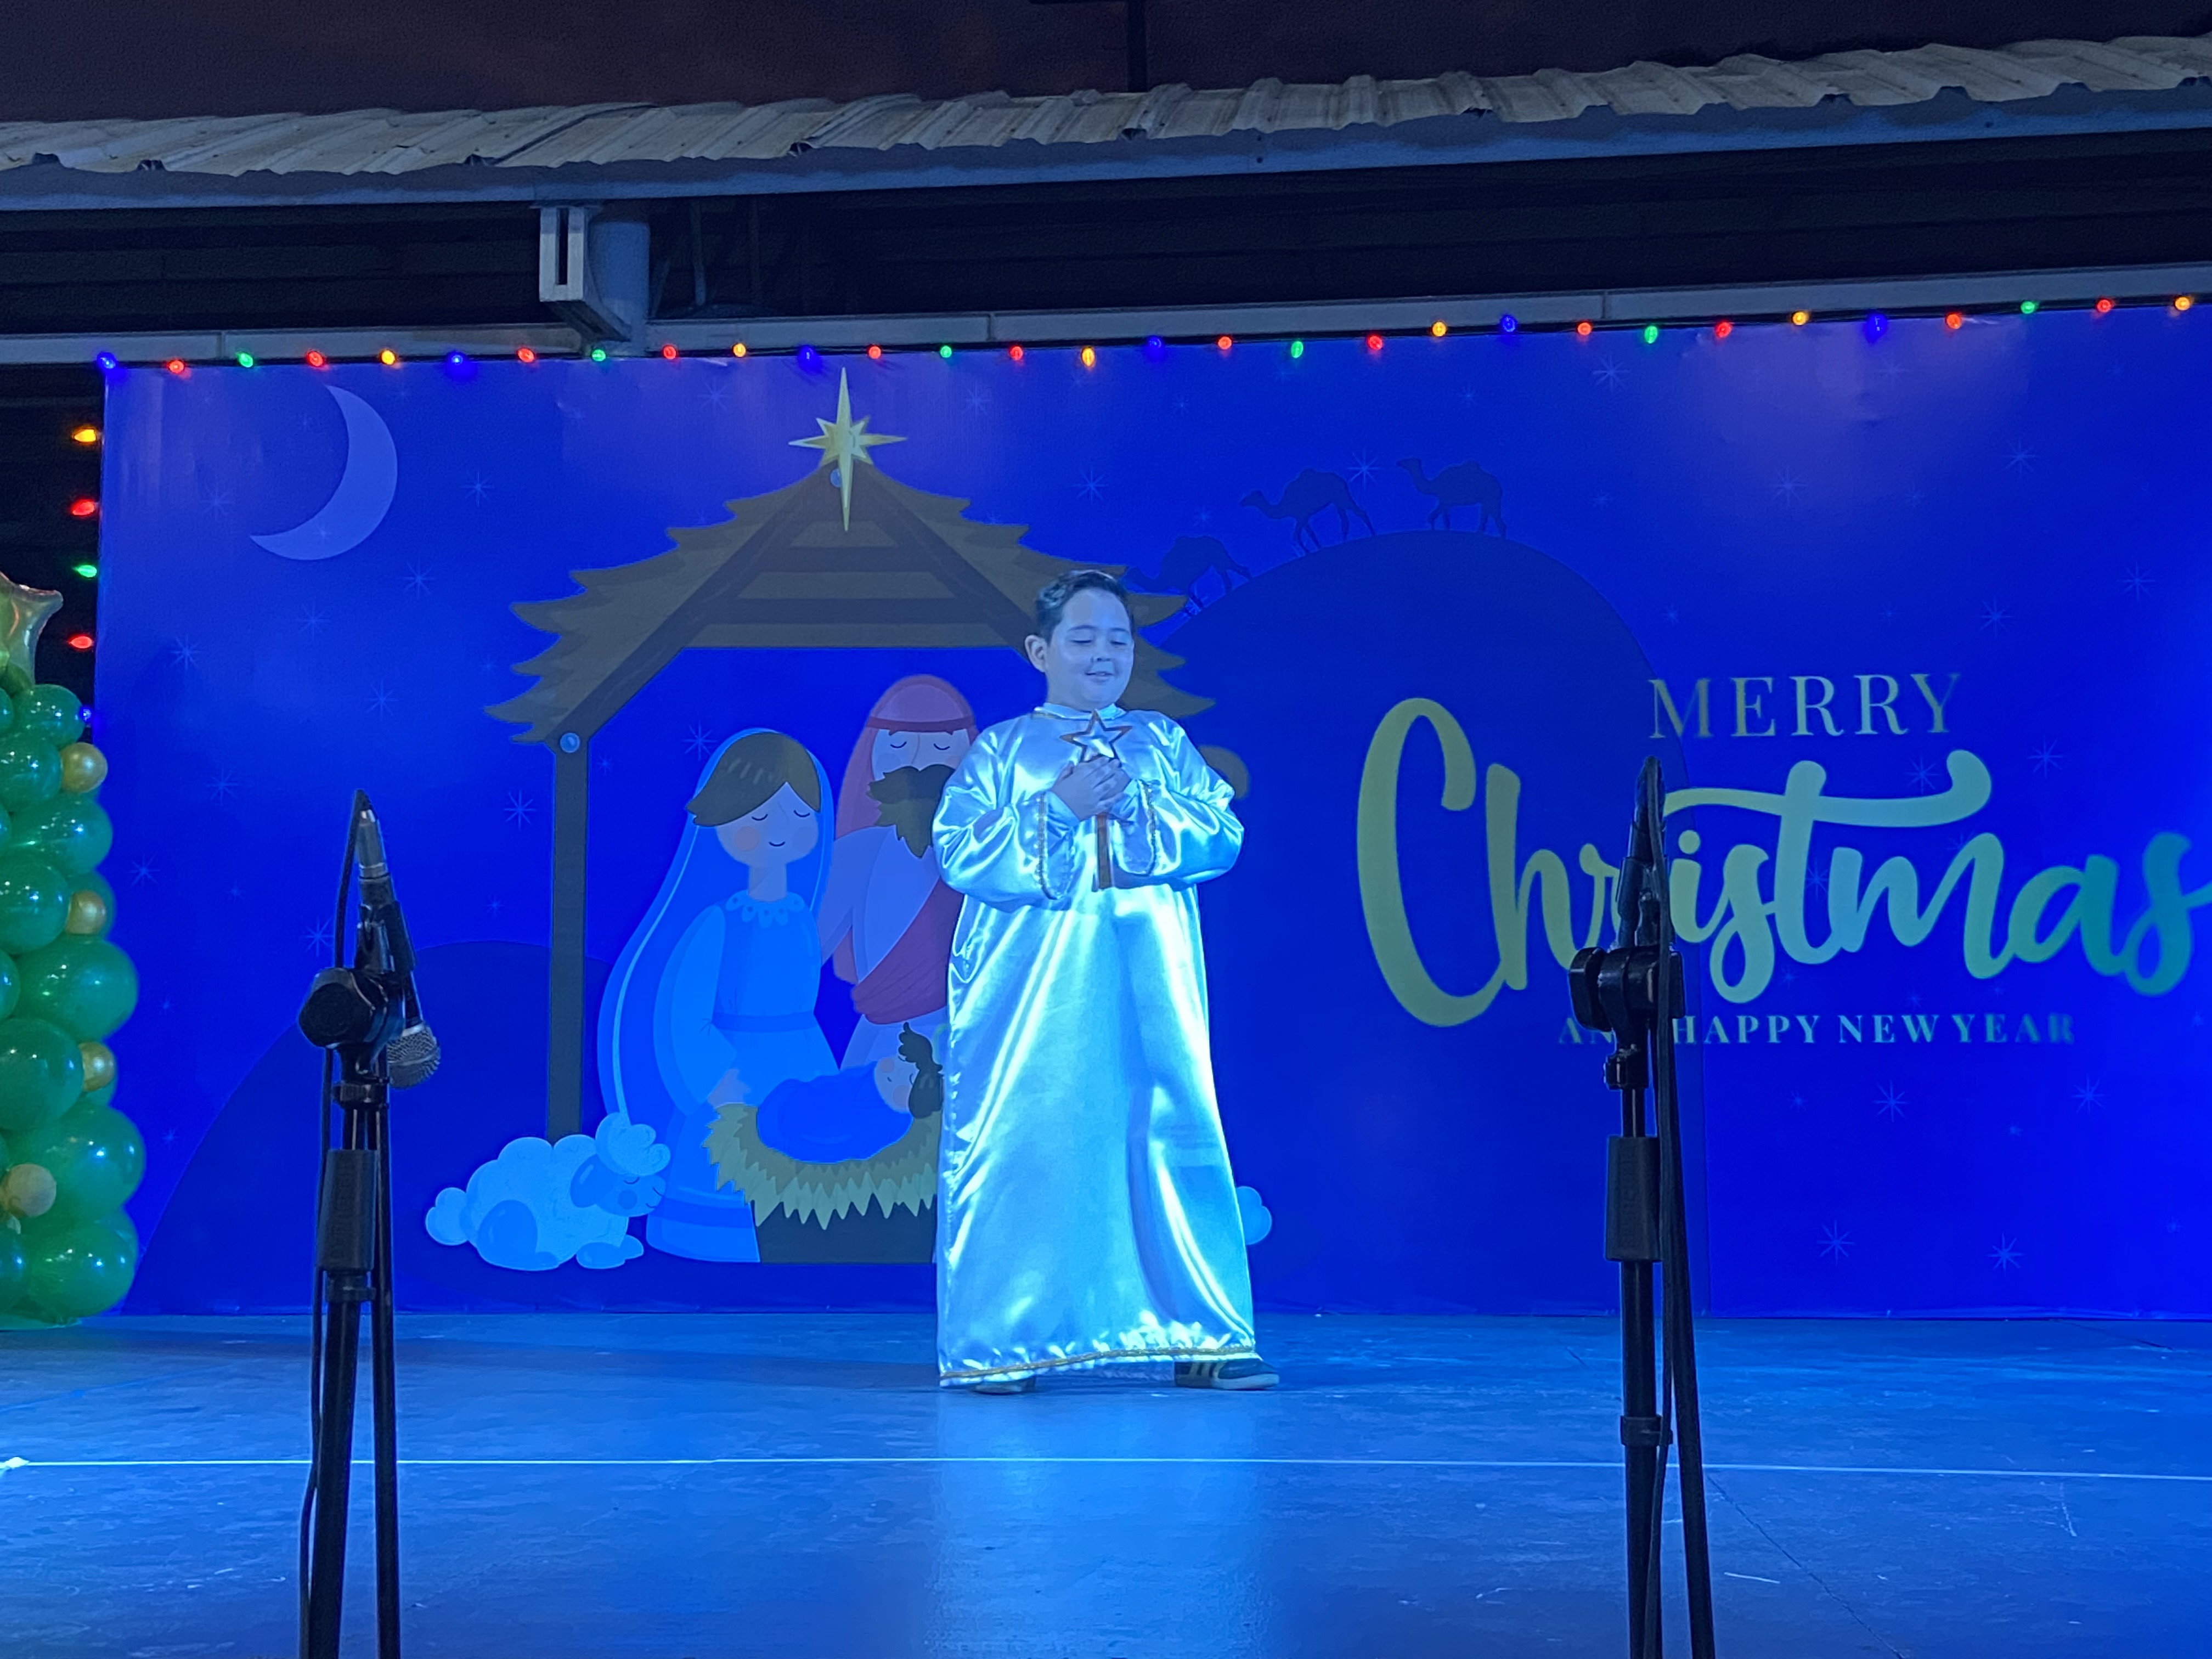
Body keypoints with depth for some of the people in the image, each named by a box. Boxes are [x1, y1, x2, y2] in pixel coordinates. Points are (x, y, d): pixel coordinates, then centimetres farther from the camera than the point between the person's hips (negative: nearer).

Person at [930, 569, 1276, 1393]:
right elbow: (959, 854, -4)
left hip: (1150, 989, 2)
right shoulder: (1001, 749, 7)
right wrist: (1058, 808, -13)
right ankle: (1001, 1343, 7)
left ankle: (1198, 1336, 7)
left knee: (1172, 1138, -1)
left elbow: (1222, 834, 3)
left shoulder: (1163, 742, 14)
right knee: (1024, 1146, -3)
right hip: (1035, 992, -2)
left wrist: (1137, 808, -11)